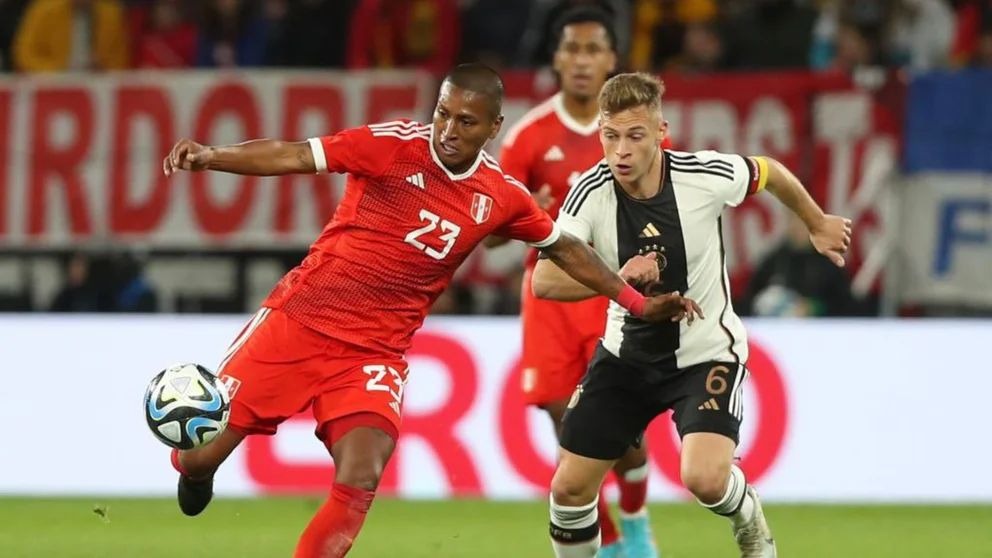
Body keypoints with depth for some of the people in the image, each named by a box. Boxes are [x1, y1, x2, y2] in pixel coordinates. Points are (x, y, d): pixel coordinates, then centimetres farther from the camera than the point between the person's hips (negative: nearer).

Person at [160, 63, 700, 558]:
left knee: (358, 484, -21)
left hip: (374, 353, 2)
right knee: (200, 454, -4)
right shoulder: (394, 145, -10)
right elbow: (292, 156, -17)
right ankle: (197, 469, 34)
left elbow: (564, 248, 19)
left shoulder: (502, 197, 2)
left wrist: (637, 302, 19)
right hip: (298, 319, -2)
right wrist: (210, 156, -31)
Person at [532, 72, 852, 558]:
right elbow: (544, 282, -23)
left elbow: (770, 175, 0)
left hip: (707, 352, -3)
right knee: (570, 486, 1)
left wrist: (818, 225, 17)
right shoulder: (591, 193, -19)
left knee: (705, 478, -24)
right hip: (627, 353, 3)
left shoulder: (706, 176, -22)